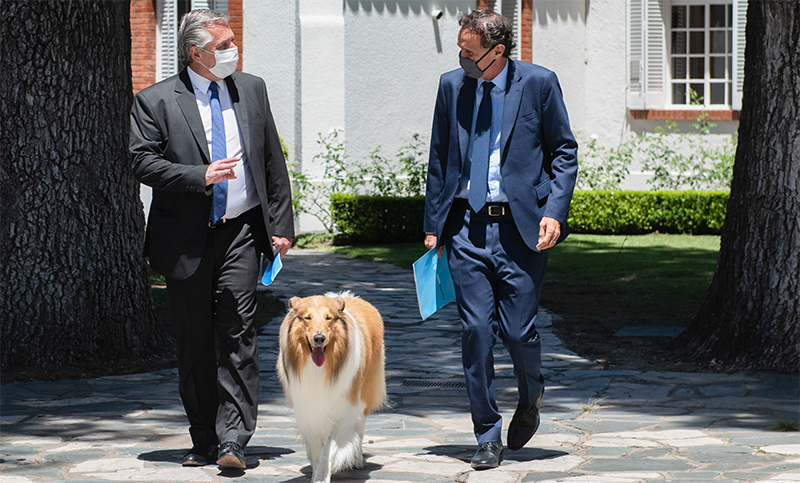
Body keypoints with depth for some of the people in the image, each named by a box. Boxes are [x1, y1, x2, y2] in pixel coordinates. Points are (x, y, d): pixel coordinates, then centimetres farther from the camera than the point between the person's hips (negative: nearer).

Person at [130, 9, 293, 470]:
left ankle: (232, 440, -10)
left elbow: (273, 161, 12)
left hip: (242, 231, 1)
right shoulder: (155, 101, -1)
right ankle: (204, 441, 18)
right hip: (187, 239, -1)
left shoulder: (252, 89, 9)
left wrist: (282, 224, 7)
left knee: (237, 335, -10)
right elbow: (144, 163, -8)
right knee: (195, 344, 7)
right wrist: (201, 176, -19)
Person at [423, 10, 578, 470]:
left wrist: (554, 212, -8)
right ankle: (488, 437, 8)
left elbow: (564, 151, 3)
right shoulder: (452, 85, 7)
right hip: (467, 227, 3)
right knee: (477, 330, -2)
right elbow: (439, 159, 15)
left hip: (521, 226, -3)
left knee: (518, 331, -2)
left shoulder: (538, 83, -2)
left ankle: (531, 397, 31)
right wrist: (433, 224, 12)